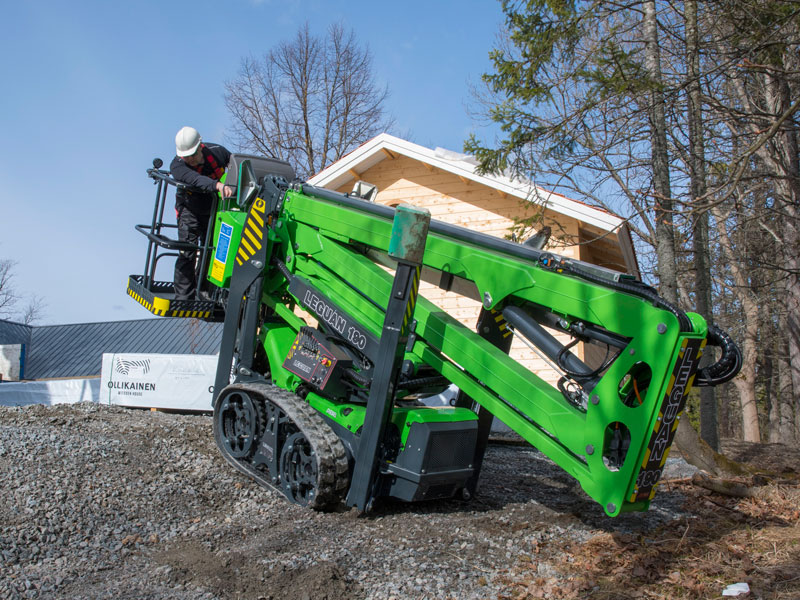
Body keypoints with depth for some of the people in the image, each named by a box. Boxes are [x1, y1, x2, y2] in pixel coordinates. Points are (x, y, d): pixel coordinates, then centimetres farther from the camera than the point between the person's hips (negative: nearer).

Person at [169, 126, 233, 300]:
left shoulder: (218, 152, -13)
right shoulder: (177, 165, -22)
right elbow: (196, 180, -44)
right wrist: (218, 185, -60)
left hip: (215, 210, 3)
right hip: (190, 209, -3)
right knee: (187, 252, -11)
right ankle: (183, 295, -3)